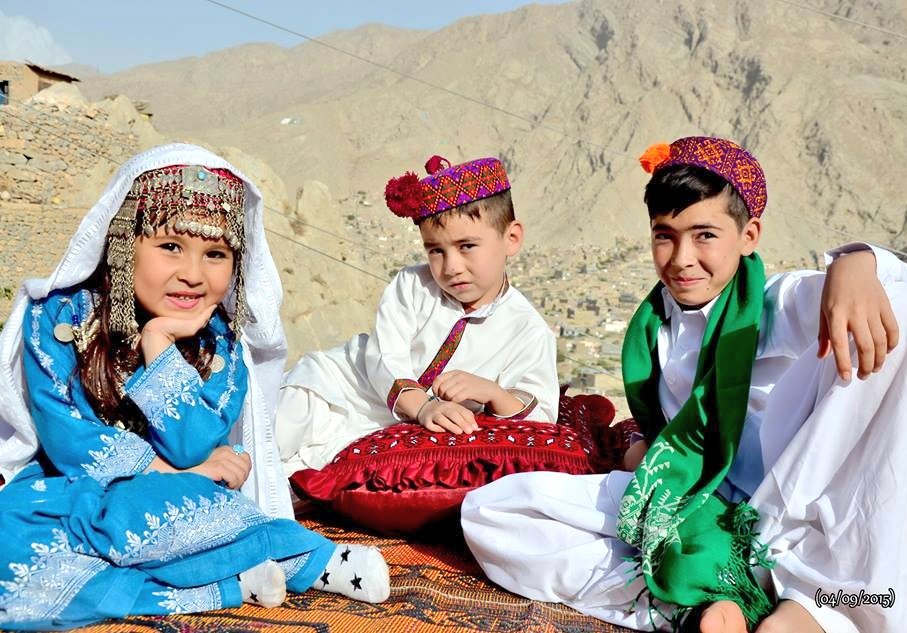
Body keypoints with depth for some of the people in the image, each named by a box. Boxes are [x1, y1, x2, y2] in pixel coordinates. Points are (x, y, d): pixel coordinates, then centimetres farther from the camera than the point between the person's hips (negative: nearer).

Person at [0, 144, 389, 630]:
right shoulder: (60, 314, -9)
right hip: (59, 493, 2)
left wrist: (159, 344, -23)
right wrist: (167, 471, -15)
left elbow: (189, 450, -17)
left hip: (164, 502, -1)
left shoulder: (220, 343, -7)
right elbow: (64, 437, -12)